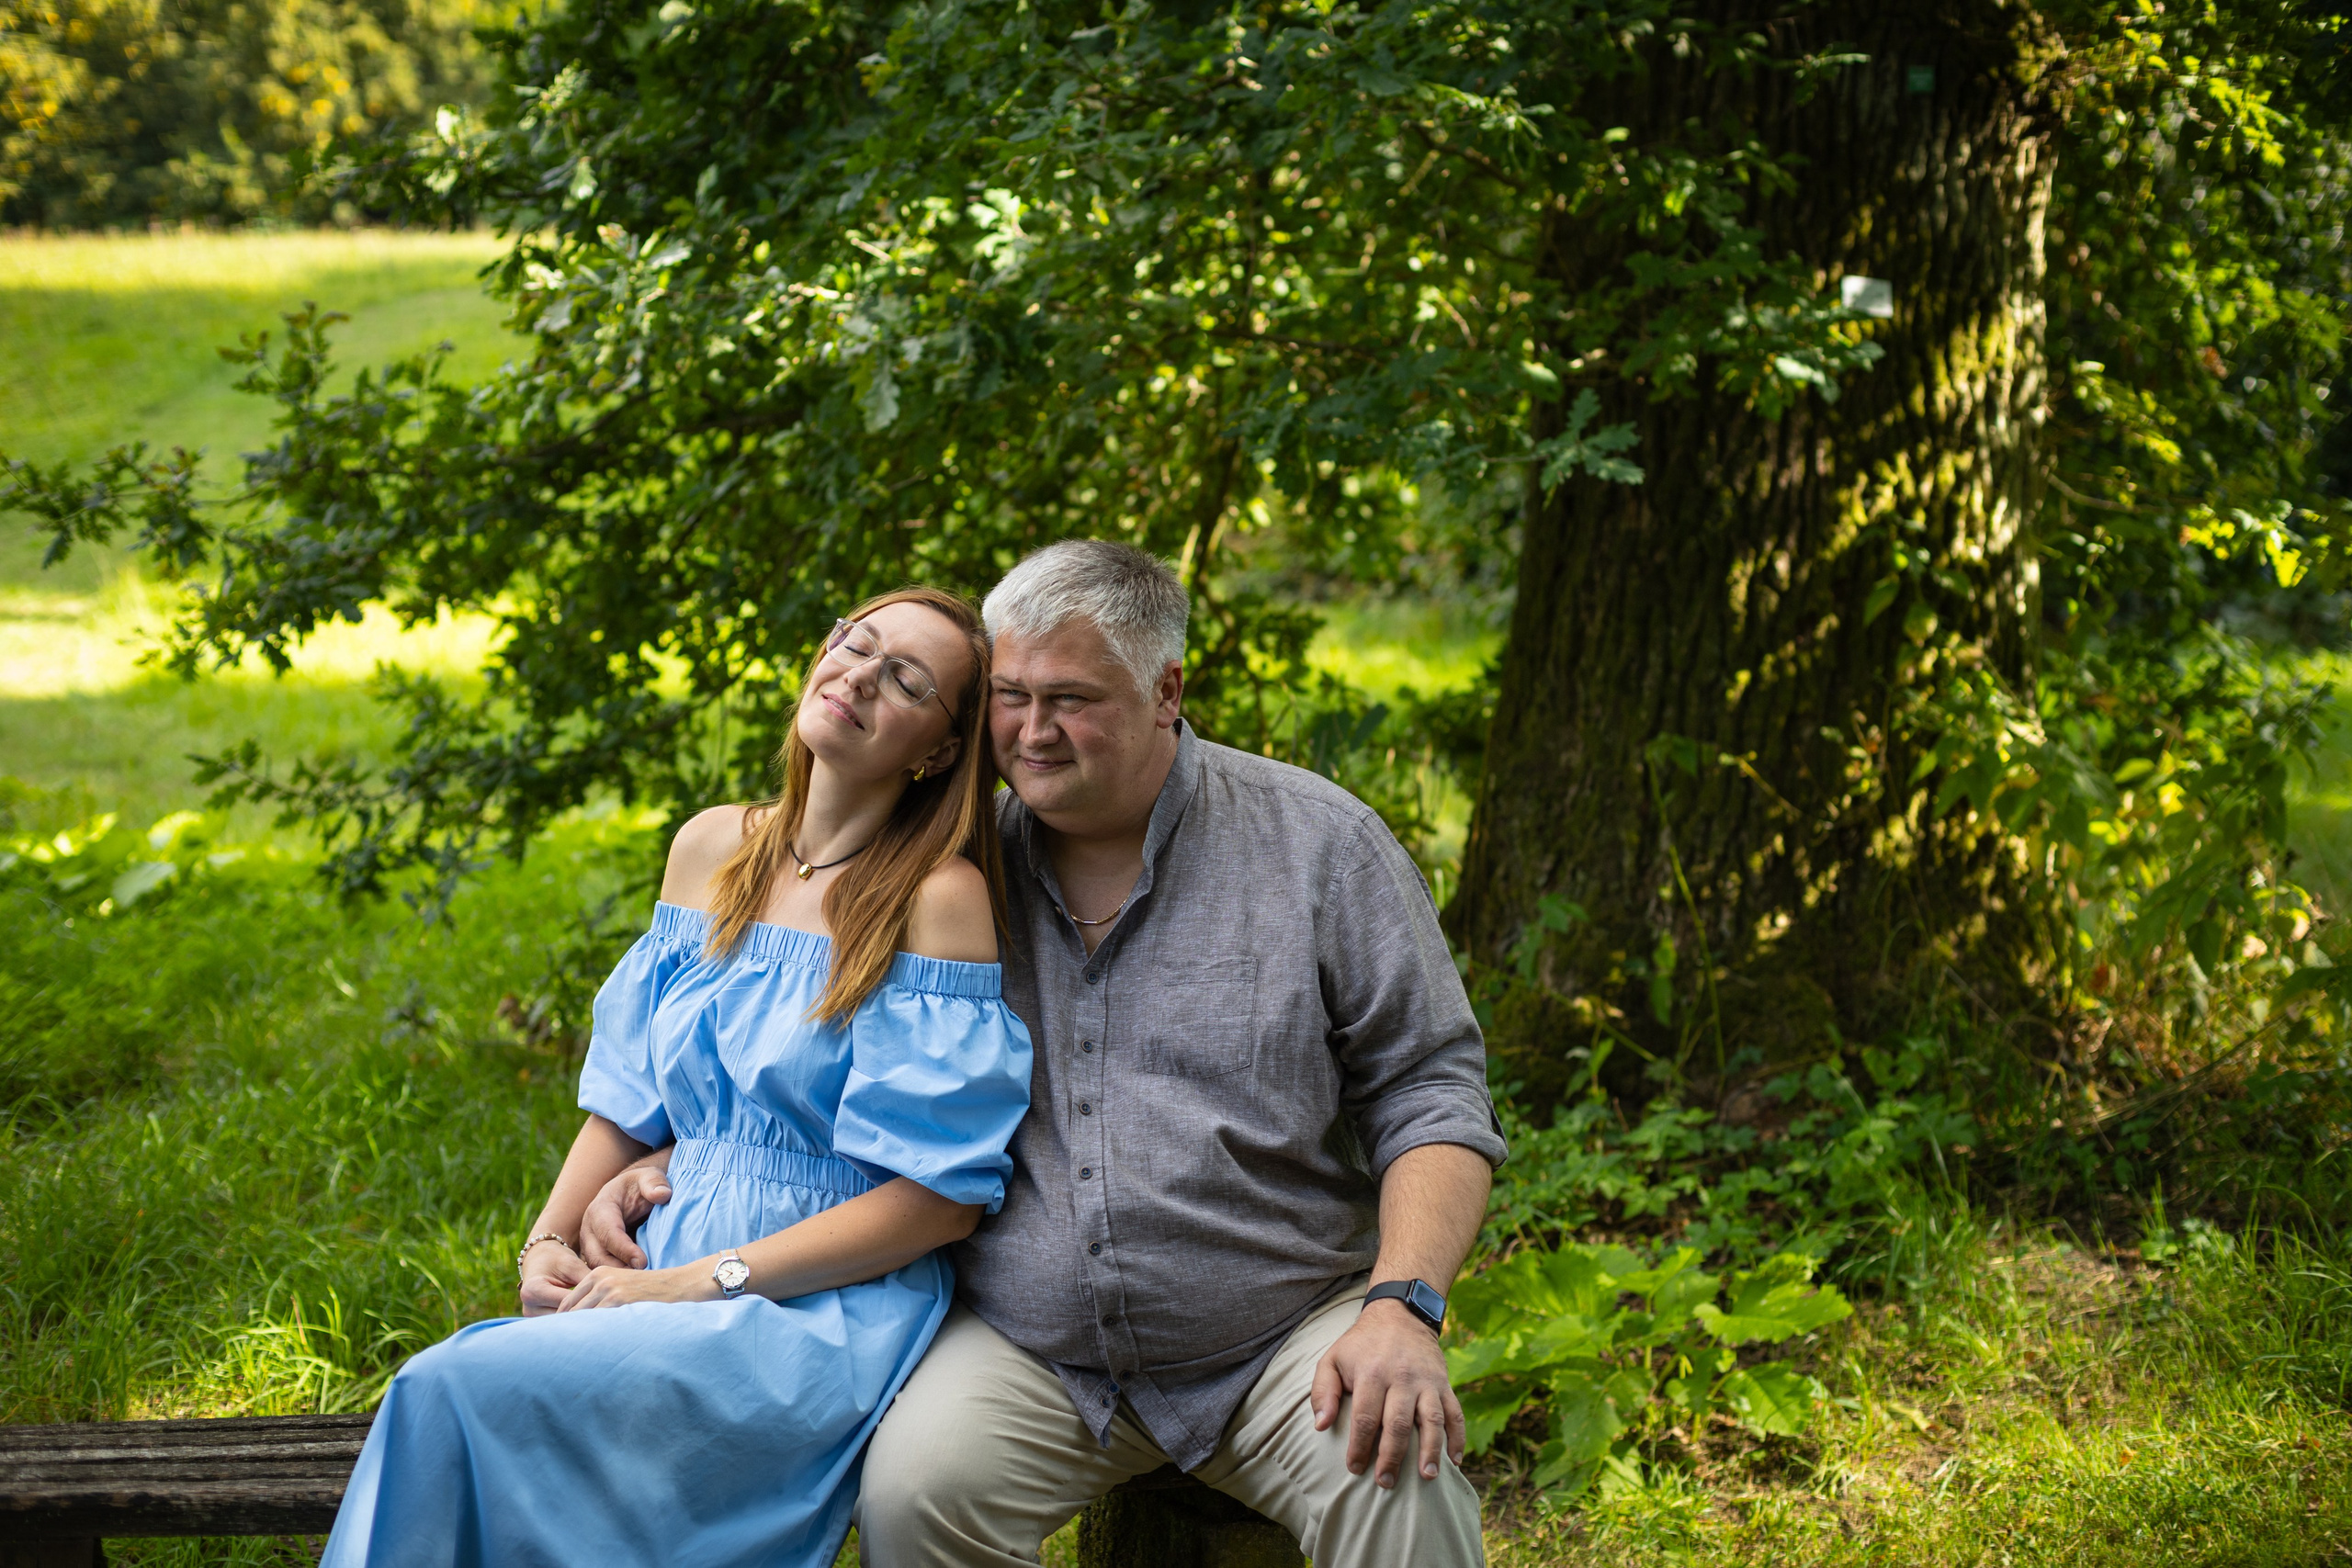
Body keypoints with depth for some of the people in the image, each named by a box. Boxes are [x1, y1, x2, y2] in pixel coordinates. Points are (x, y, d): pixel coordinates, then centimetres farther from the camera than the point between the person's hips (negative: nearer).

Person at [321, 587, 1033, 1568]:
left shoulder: (941, 898, -9)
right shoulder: (712, 849, 11)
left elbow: (939, 1197, -12)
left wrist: (696, 1283, -15)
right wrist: (549, 1246, -1)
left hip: (825, 1315, -5)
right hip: (673, 1286, 5)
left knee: (461, 1389, -25)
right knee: (439, 1398, -24)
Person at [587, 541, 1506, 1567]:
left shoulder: (1318, 843, 0)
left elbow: (1429, 1089, -1)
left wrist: (1401, 1308, -17)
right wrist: (658, 1167, 0)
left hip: (1288, 1328, -2)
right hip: (1029, 1350, 3)